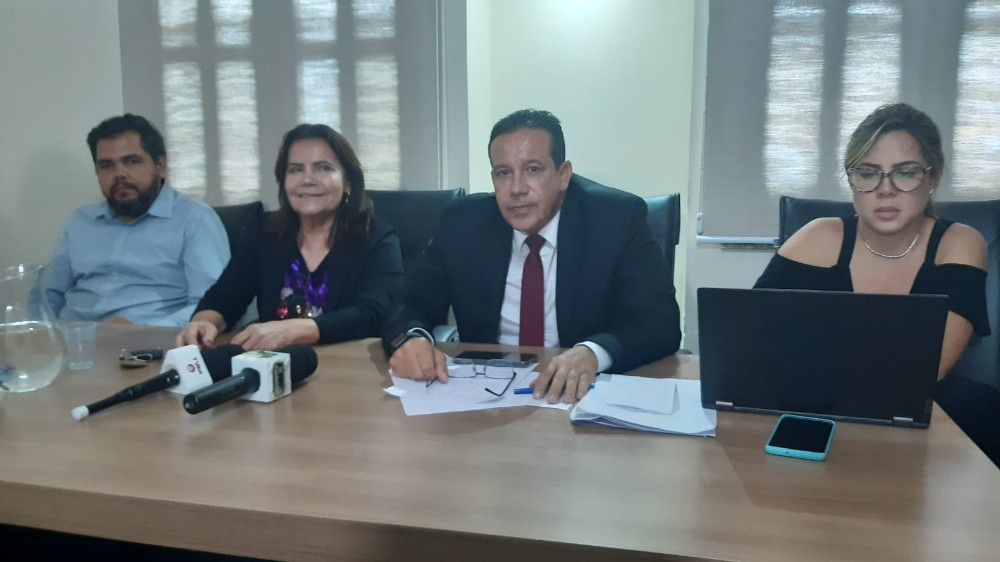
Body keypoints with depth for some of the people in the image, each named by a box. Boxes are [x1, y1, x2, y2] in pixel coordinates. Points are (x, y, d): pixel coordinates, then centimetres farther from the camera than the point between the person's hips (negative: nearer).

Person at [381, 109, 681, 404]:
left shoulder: (617, 219, -10)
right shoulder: (463, 222, -2)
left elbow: (662, 321, -17)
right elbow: (411, 303, -1)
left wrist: (593, 352, -37)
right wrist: (410, 338, -26)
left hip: (582, 393, -4)